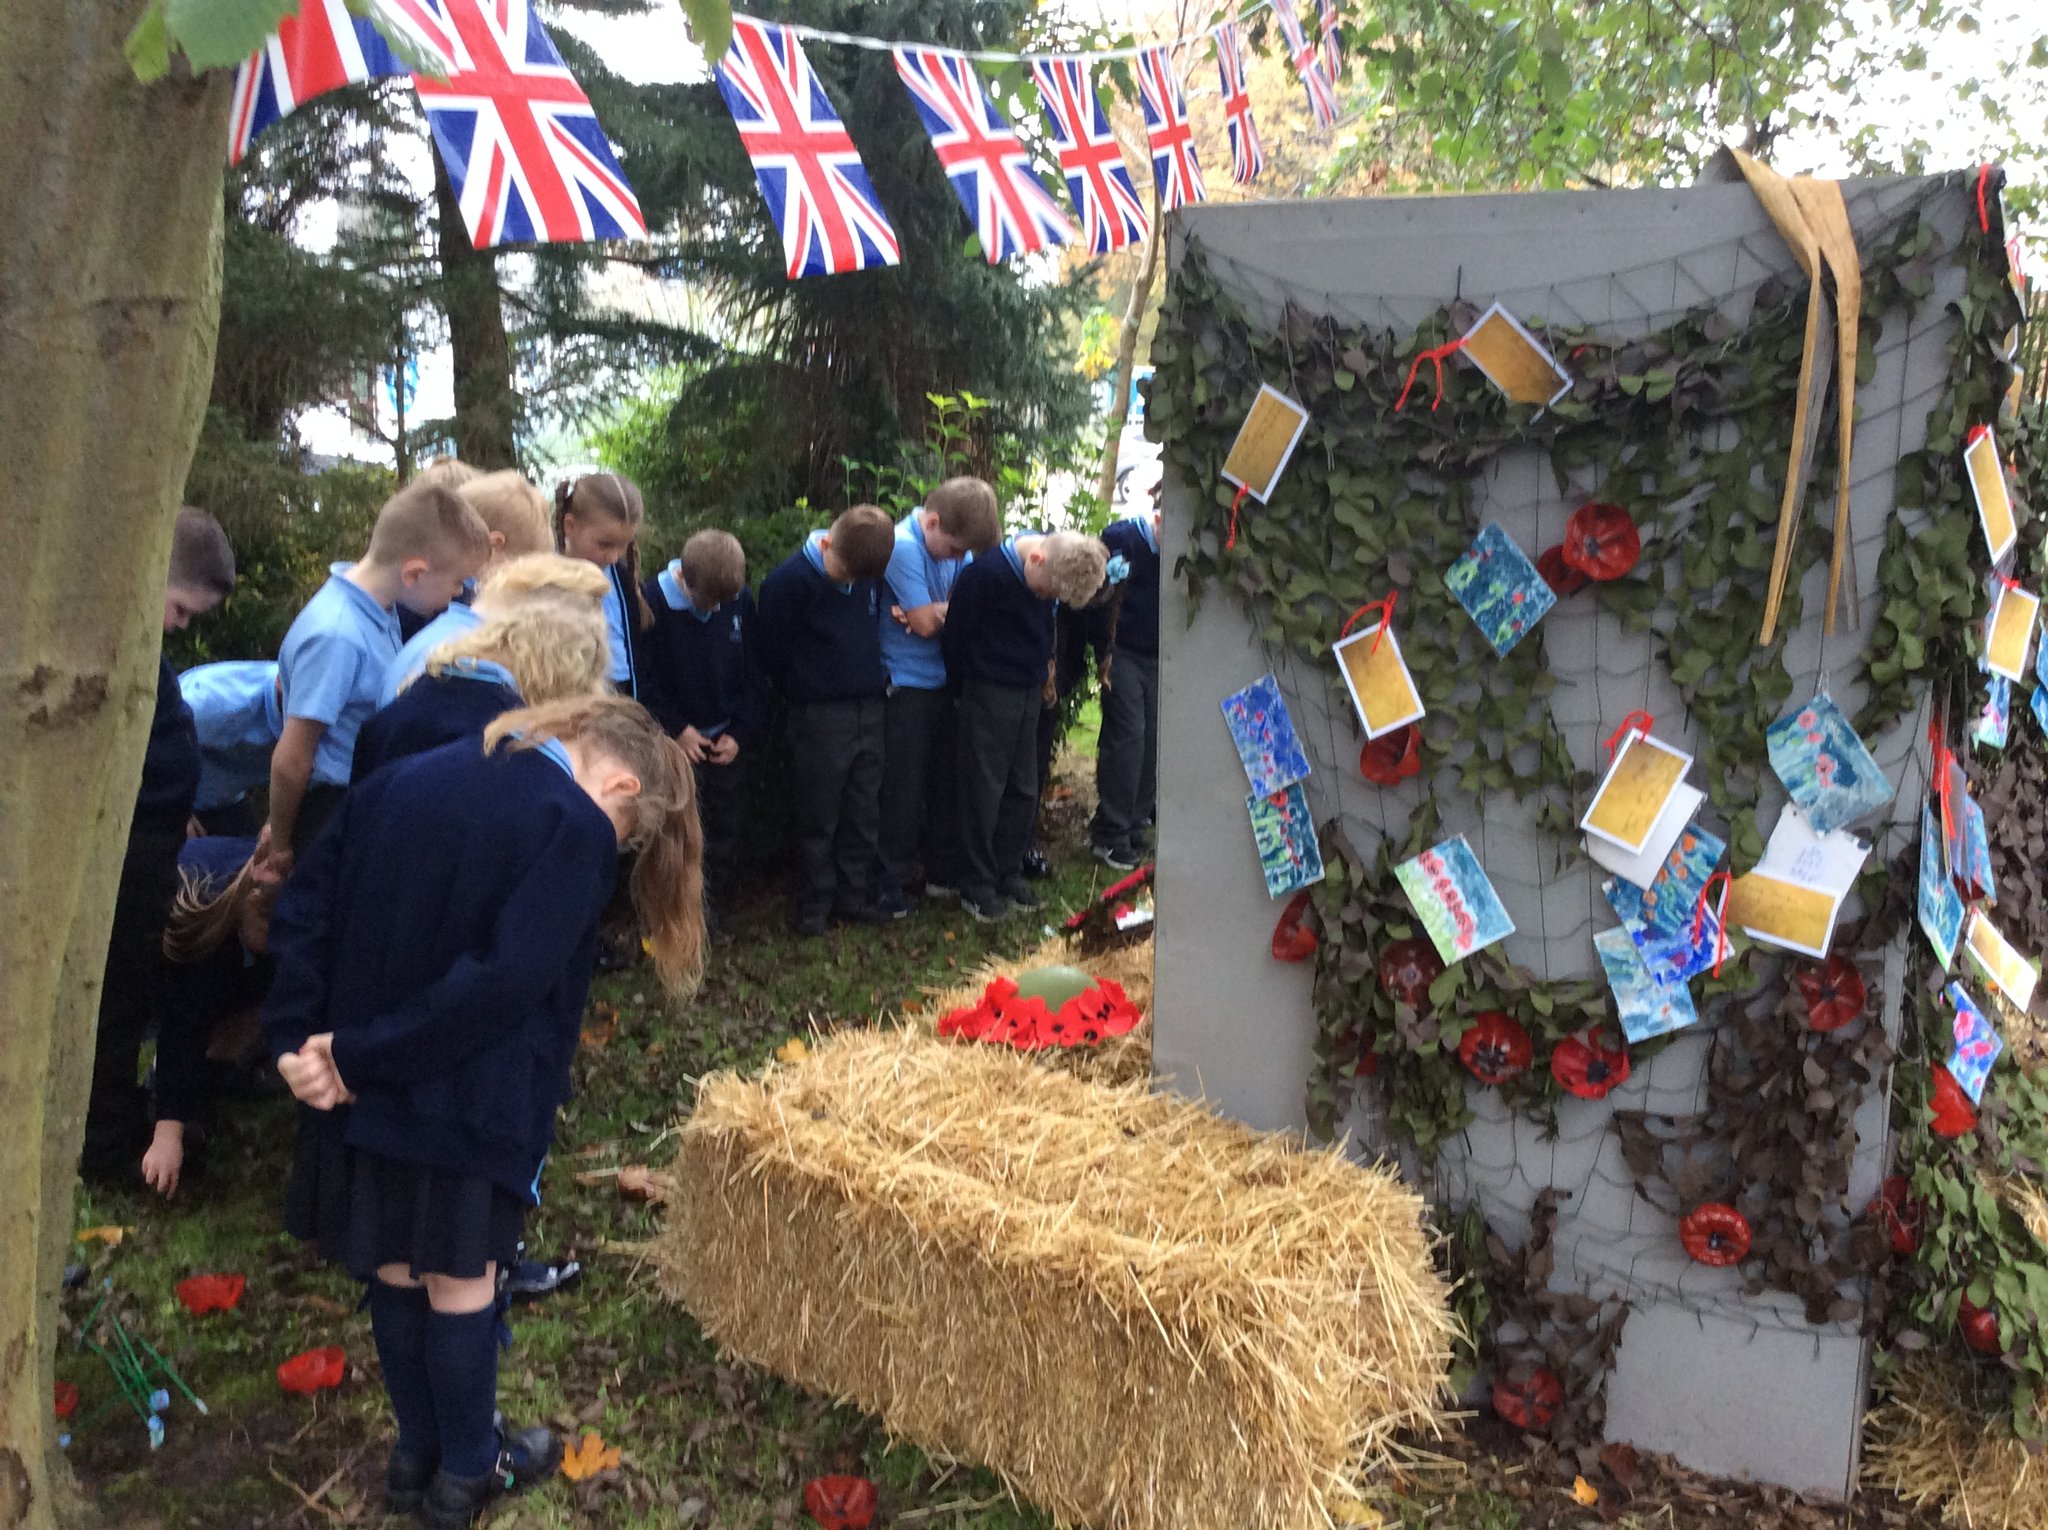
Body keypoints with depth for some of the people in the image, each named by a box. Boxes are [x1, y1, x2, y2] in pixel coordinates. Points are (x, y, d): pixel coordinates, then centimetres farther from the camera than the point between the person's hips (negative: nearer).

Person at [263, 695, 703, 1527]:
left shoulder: (403, 779, 7)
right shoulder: (575, 825, -15)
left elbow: (302, 906, 4)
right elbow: (508, 980, -24)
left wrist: (295, 1037, -3)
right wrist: (356, 1056, -17)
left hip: (362, 1082, 6)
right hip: (464, 1100, -6)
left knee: (394, 1271, 20)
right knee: (460, 1281, 12)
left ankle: (418, 1451, 39)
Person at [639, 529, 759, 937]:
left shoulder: (741, 601, -6)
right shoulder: (653, 602, -16)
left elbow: (752, 673, 3)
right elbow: (644, 678, -10)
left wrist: (740, 732, -3)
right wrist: (677, 728, -12)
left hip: (728, 740, 4)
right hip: (677, 742, -4)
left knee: (727, 830, 11)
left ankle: (720, 915, 25)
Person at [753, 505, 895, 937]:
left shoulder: (871, 571, 1)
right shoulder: (788, 581, -15)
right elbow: (771, 653, -7)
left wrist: (878, 679, 10)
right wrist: (803, 694, 3)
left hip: (870, 709, 5)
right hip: (820, 717, -5)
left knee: (863, 814, 11)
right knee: (818, 820, 4)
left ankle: (851, 896, 24)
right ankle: (814, 905, 16)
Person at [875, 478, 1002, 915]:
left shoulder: (956, 543, 2)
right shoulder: (903, 546, -20)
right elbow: (926, 624, -21)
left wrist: (935, 612, -20)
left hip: (945, 681, 7)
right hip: (906, 686, -7)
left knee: (946, 780, 14)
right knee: (904, 788, 1)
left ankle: (944, 872, 28)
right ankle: (891, 882, 15)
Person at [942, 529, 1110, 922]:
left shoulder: (1054, 567, -4)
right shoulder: (987, 572, -24)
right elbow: (956, 631, -14)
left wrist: (1045, 663, 10)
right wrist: (963, 683, -4)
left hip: (1029, 692, 6)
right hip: (989, 694, -6)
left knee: (1024, 789, 11)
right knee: (984, 791, 0)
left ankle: (1010, 875, 23)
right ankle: (977, 887, 11)